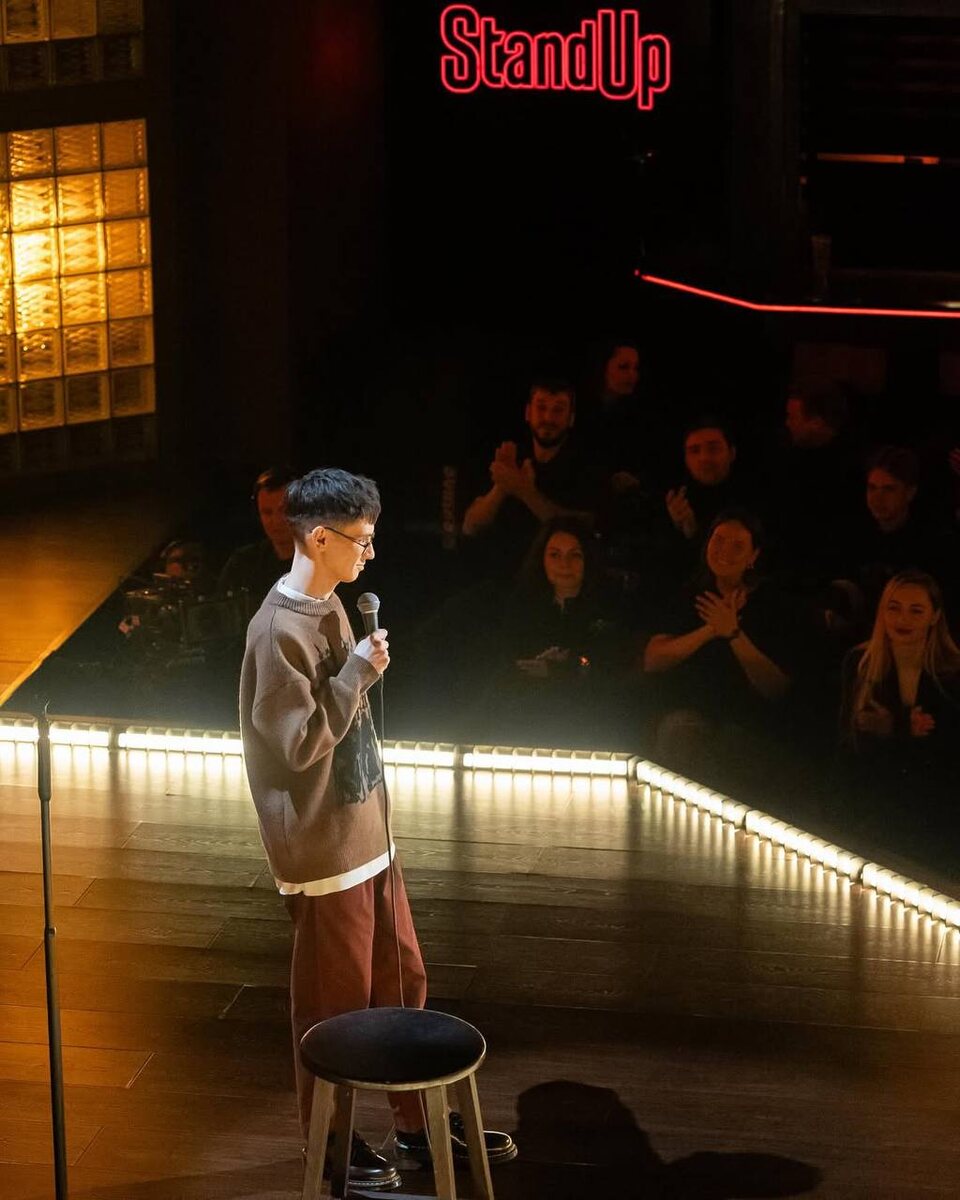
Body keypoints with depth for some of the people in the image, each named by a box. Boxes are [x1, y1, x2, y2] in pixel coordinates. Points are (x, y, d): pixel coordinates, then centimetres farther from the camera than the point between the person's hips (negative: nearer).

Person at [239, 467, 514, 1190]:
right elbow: (300, 742, -24)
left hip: (367, 832, 9)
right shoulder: (279, 630, -21)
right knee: (336, 1004, 5)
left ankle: (418, 1123, 31)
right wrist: (359, 673, -20)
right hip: (323, 849, -9)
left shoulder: (330, 608, 7)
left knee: (403, 980, 17)